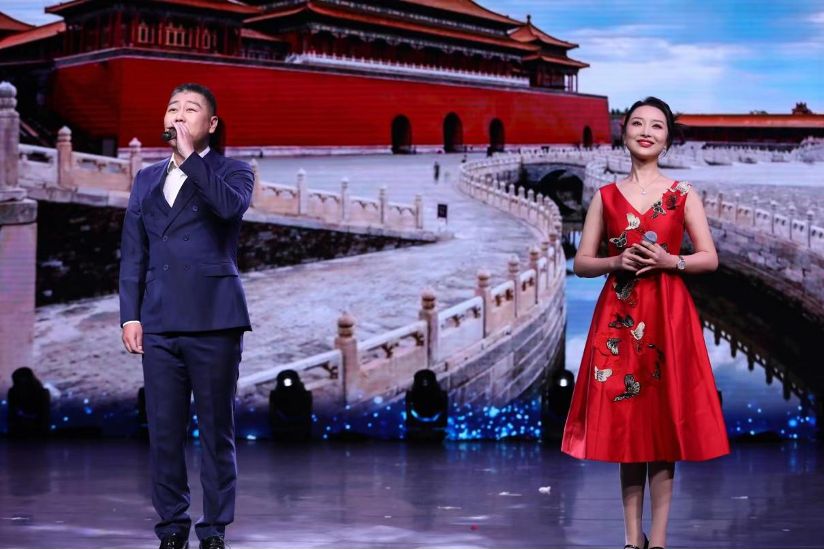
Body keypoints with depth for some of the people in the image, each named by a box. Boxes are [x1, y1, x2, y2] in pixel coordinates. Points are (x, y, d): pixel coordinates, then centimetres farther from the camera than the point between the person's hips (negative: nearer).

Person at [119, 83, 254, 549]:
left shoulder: (232, 172, 6)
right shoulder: (147, 179, 18)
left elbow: (231, 205, -18)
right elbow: (132, 253, 16)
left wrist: (189, 157, -12)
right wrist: (130, 314, 7)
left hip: (214, 321, -4)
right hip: (159, 323, 4)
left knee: (216, 430, -1)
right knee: (164, 432, 4)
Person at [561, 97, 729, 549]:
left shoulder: (682, 194, 5)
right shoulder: (605, 196, 7)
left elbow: (710, 258, 3)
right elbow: (581, 263, 7)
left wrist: (669, 261, -13)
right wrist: (617, 262, -12)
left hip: (668, 314, -1)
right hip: (619, 316, 1)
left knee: (664, 418, -2)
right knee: (625, 419, 1)